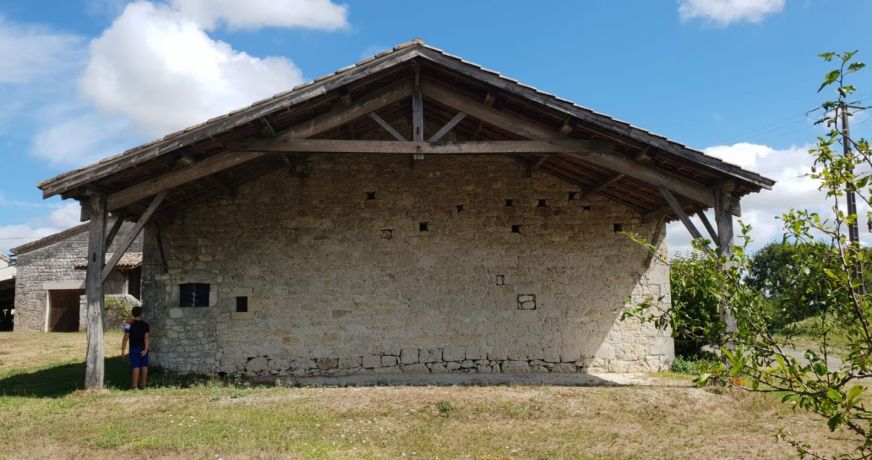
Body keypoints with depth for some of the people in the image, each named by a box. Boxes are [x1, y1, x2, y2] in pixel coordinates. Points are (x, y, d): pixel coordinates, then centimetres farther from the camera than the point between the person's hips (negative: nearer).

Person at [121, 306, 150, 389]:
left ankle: (135, 385, -2)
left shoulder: (129, 324, -8)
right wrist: (146, 349, -12)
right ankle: (143, 383, 16)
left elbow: (126, 338, -10)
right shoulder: (145, 324, -2)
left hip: (134, 348, -2)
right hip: (143, 348, 2)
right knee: (144, 366, 10)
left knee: (136, 366, -3)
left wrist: (123, 350, -5)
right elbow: (146, 338, -9)